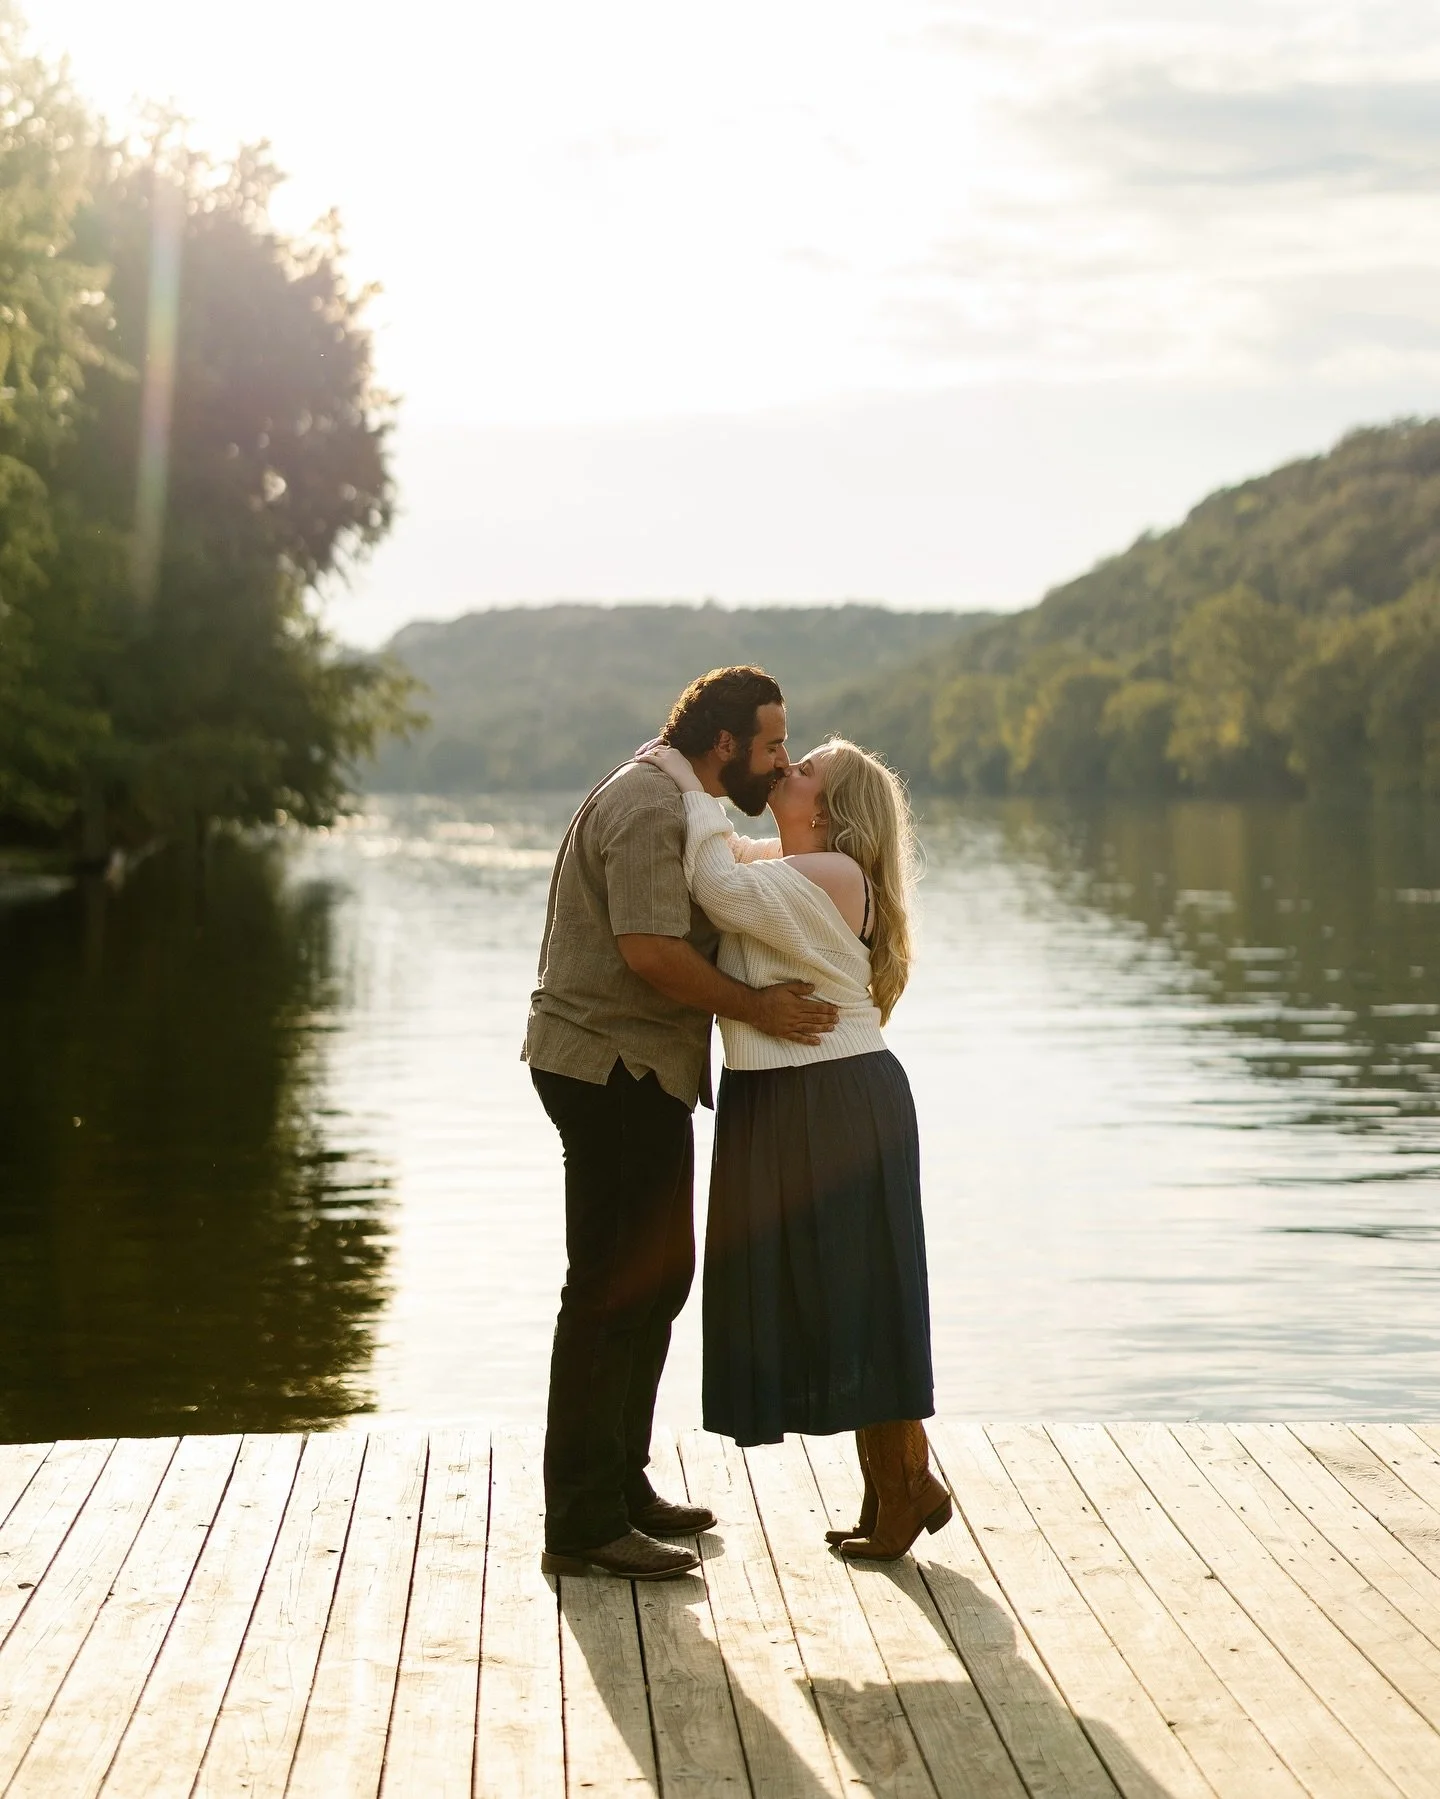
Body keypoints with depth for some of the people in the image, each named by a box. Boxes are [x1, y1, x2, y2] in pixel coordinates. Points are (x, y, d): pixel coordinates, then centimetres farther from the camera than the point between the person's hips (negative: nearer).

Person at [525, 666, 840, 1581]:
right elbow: (651, 949, -26)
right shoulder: (650, 810, -16)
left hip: (642, 1072, 11)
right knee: (613, 1289, -9)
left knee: (660, 1274, 16)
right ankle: (582, 1525, -5)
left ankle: (621, 1484, 26)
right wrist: (753, 1006, -17)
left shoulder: (681, 809, 19)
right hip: (611, 1069, -11)